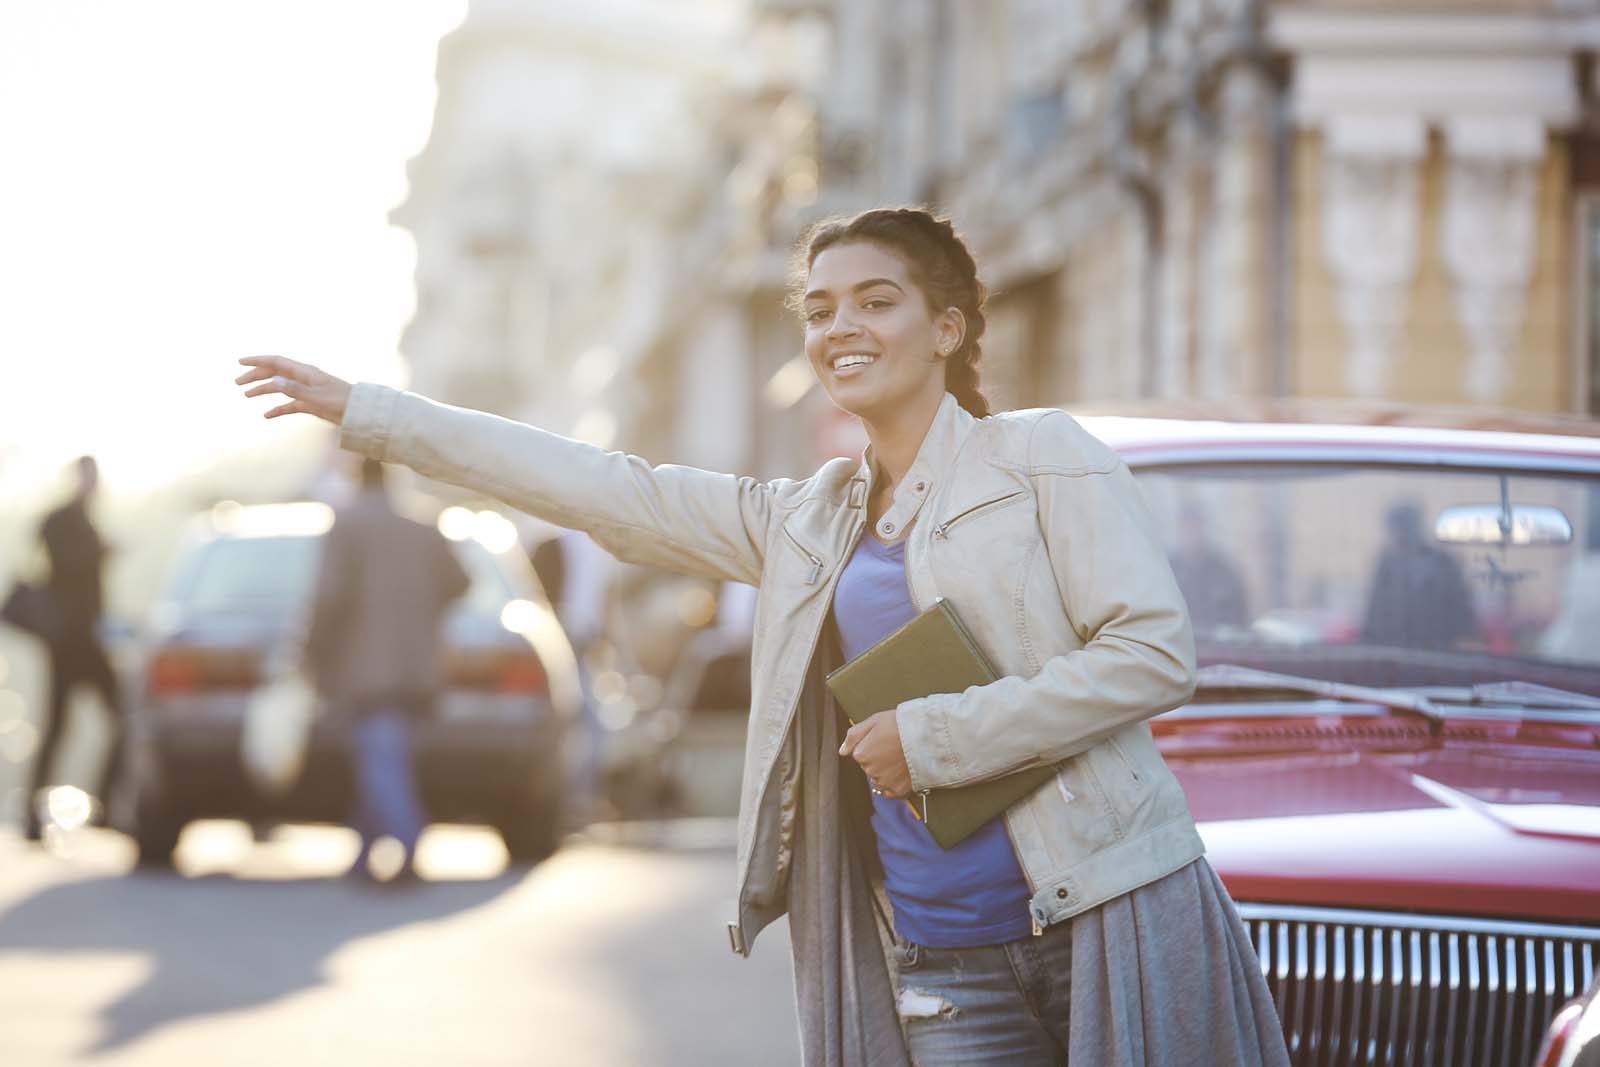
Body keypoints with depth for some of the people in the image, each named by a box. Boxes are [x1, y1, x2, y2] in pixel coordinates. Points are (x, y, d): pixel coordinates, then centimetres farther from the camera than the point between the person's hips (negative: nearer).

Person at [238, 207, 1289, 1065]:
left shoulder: (1045, 459, 0)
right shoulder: (801, 522, 16)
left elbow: (1154, 653, -9)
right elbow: (603, 490, 18)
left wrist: (935, 735, -12)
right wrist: (363, 411, 18)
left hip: (1111, 920, -4)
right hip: (939, 967, 5)